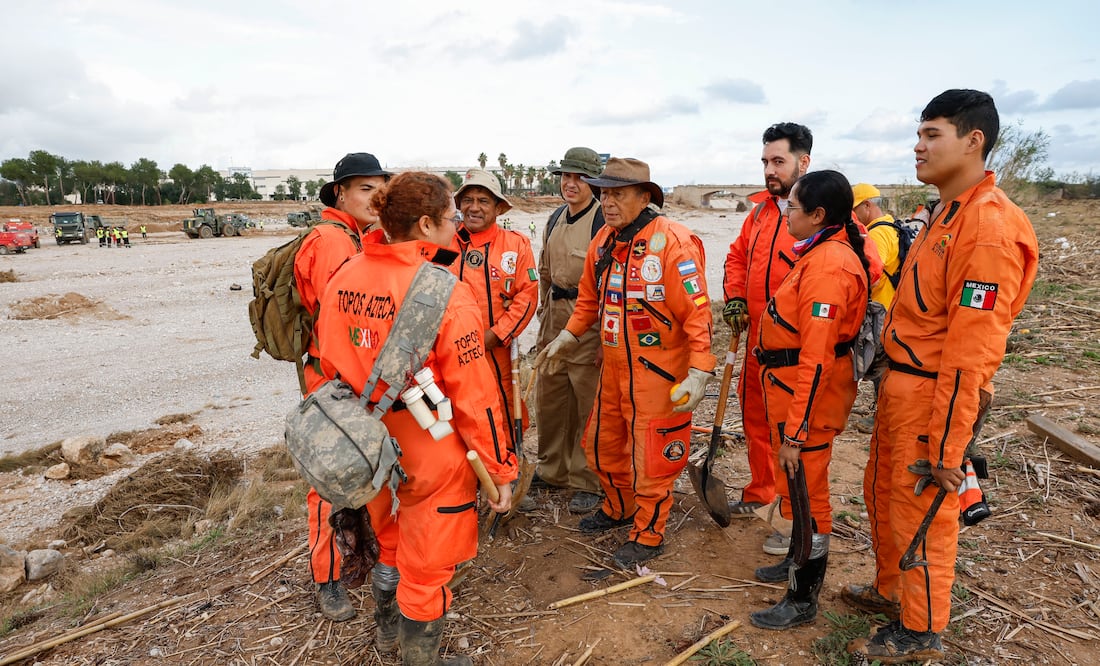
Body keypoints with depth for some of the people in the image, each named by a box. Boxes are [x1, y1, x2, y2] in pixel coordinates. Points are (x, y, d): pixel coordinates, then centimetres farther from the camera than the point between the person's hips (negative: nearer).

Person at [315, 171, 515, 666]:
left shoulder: (343, 277, -4)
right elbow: (473, 397, -19)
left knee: (390, 543, 30)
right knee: (426, 566, 15)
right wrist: (499, 470, -8)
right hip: (431, 459, -6)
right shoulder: (446, 293, -22)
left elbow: (330, 365, 6)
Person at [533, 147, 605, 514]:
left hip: (590, 321, -7)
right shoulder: (555, 220, 12)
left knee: (587, 405, 1)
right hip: (555, 318, 8)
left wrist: (604, 336, -15)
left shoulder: (605, 222, -12)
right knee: (548, 397, 16)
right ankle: (553, 470, 35)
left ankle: (588, 483, 17)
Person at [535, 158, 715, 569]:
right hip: (614, 368, 8)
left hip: (658, 373, -7)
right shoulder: (604, 240, 4)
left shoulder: (672, 241, -19)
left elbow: (696, 311, -21)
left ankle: (648, 533, 30)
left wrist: (699, 371, -25)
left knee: (651, 457, 6)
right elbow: (590, 297, 17)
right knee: (602, 445, 21)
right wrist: (567, 337, 15)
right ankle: (618, 508, 47)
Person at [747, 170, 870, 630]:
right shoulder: (821, 253, 9)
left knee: (805, 492, 4)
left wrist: (795, 432, -24)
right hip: (790, 385, 10)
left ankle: (804, 600, 21)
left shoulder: (828, 265, -23)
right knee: (798, 486, 24)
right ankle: (798, 560, 45)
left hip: (808, 395, -10)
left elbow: (816, 360, -26)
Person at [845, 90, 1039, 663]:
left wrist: (947, 445, -20)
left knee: (921, 514, 7)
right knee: (882, 492, 22)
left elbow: (971, 351, -22)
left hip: (935, 395, -9)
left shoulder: (989, 228, -20)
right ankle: (891, 591, 44)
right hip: (901, 383, 9)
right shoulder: (946, 213, 11)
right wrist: (892, 380, 16)